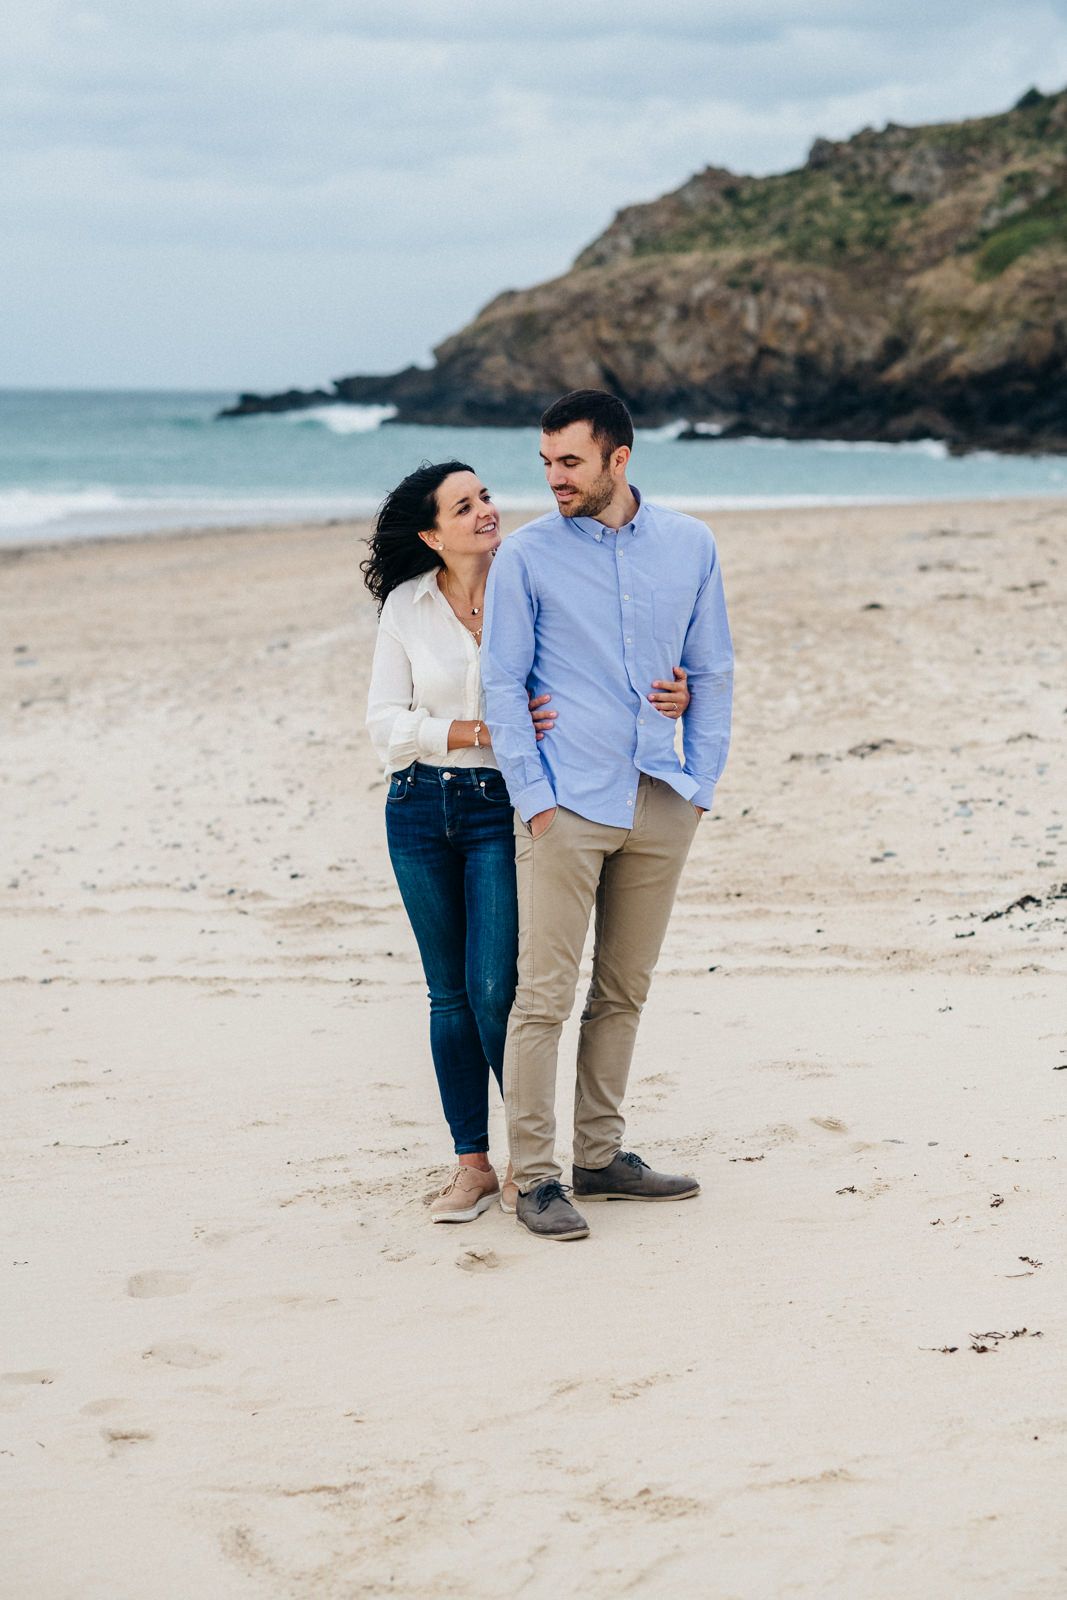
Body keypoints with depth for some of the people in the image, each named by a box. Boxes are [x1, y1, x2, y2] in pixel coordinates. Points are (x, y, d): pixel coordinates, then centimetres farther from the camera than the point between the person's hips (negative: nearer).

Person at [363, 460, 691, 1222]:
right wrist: (482, 732, -14)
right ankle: (473, 1164, 16)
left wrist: (671, 693, -16)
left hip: (503, 809, -2)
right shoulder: (407, 606, 1)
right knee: (449, 994, 7)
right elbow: (386, 721, -1)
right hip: (422, 809, 2)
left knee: (495, 988, -11)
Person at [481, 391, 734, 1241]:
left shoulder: (690, 545, 7)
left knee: (624, 991, 11)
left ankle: (601, 1155, 21)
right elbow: (502, 683, -1)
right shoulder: (527, 555, -2)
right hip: (567, 805, -4)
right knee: (544, 995, -5)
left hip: (660, 806, 4)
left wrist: (700, 786, 7)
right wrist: (535, 798, -7)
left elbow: (712, 673, 13)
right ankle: (536, 1177, 0)